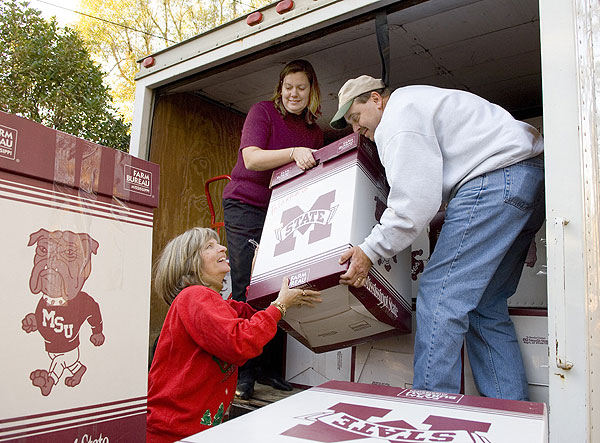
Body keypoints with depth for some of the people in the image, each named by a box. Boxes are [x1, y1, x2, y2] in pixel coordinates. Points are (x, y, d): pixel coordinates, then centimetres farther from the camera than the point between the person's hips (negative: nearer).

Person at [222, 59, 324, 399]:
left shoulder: (315, 132, 12)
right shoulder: (263, 111, -3)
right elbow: (251, 158, -16)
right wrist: (293, 152, -28)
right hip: (246, 207, -4)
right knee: (246, 288, -6)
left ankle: (270, 368, 14)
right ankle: (242, 372, 4)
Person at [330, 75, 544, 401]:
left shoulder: (397, 118, -4)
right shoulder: (415, 100, 29)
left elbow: (416, 200, -15)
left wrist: (369, 250, -10)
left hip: (496, 178, -11)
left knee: (439, 295, -12)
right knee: (483, 306, 10)